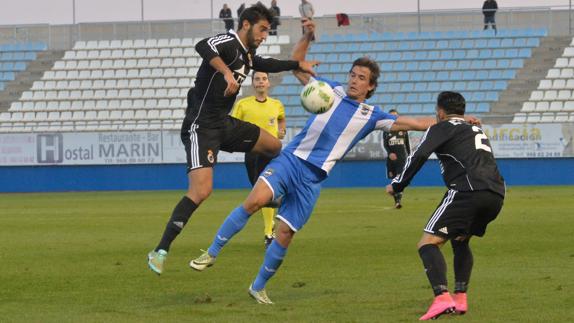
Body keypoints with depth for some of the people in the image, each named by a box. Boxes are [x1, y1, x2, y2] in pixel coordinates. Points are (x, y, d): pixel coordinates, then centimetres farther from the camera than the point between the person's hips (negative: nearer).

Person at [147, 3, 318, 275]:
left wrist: (299, 64, 39)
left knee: (274, 146, 19)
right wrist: (227, 73, -49)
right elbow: (202, 47, -38)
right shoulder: (229, 43, -15)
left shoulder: (247, 54, 14)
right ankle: (160, 251, -20)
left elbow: (265, 65, 37)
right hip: (201, 127, -10)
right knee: (201, 190, -23)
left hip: (224, 123, 10)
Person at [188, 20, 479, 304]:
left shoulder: (371, 116, 9)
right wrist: (307, 37, -1)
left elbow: (413, 123, 11)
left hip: (312, 177, 1)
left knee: (284, 234, -2)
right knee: (256, 199, -27)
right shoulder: (331, 90, 9)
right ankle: (212, 253, -17)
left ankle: (258, 288, 19)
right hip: (290, 160, -1)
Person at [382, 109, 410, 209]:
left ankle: (399, 200, -23)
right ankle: (396, 200, 20)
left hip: (402, 158, -1)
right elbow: (384, 144, -5)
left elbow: (407, 144, 12)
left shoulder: (403, 129, 7)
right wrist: (389, 153, -23)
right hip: (391, 158, 1)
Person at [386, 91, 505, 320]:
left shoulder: (442, 128, 11)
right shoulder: (477, 131, 33)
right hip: (496, 195, 7)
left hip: (468, 190, -7)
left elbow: (419, 156, -2)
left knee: (428, 243, -8)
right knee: (460, 240, 30)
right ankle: (460, 299, 19)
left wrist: (397, 185, 9)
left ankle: (442, 298, -29)